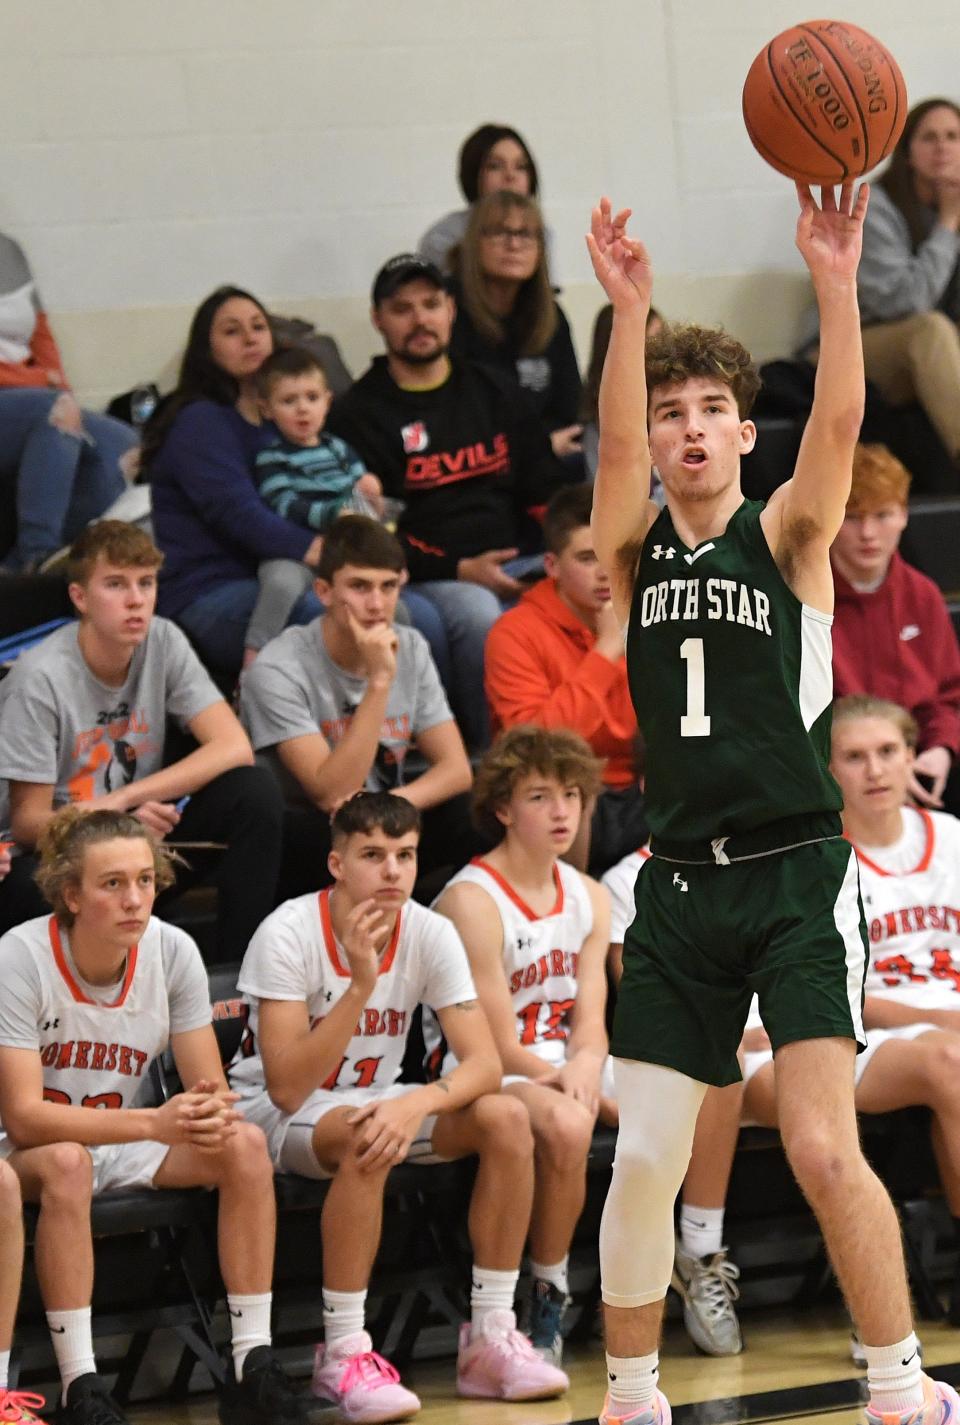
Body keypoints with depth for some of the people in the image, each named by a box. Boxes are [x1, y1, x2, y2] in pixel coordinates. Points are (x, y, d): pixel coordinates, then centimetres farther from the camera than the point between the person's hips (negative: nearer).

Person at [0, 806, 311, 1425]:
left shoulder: (172, 951, -9)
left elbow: (212, 1091, -5)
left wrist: (212, 1113, -32)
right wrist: (154, 1123, -37)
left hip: (124, 1142, 5)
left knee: (246, 1144, -20)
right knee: (67, 1163, -38)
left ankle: (254, 1367, -19)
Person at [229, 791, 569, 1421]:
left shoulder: (431, 935, -10)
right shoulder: (289, 935, -22)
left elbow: (484, 1062, -16)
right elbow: (287, 1088, -29)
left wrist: (418, 1104, -36)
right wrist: (359, 985, -36)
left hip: (373, 1098, 5)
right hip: (277, 1112, -5)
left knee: (506, 1119, -19)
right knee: (363, 1136, -38)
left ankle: (490, 1339, -13)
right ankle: (343, 1354, -30)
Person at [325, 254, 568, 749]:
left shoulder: (495, 393, 22)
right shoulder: (358, 415, 7)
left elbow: (545, 488, 21)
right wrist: (459, 570, -13)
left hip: (519, 564, 4)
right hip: (429, 578, -4)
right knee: (476, 614, -38)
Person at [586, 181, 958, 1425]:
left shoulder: (784, 535, 3)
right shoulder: (636, 549, 8)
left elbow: (839, 422, -14)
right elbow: (616, 446, -12)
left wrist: (834, 284, -29)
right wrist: (629, 311, -27)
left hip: (797, 876, -3)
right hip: (682, 882, 3)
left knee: (822, 1148, -12)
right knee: (642, 1162, 3)